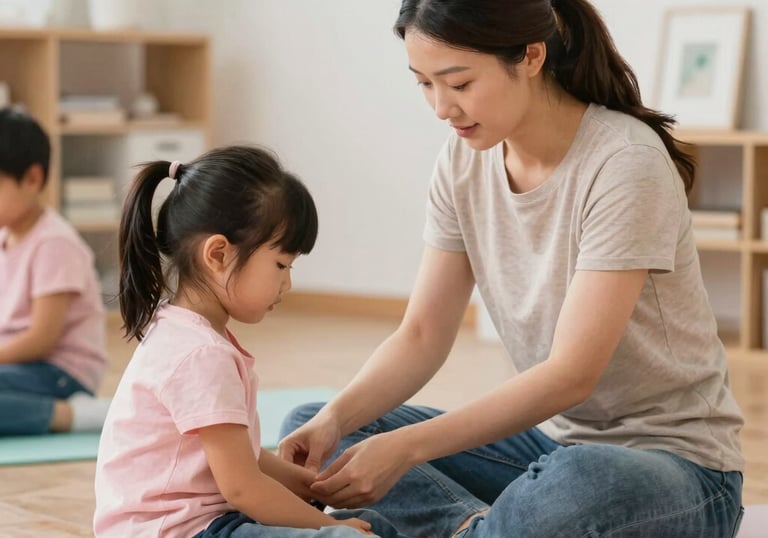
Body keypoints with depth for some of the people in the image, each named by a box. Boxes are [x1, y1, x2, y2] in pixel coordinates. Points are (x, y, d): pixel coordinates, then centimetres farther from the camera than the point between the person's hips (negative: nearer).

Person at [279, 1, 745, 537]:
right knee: (310, 428, -4)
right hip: (550, 436, 7)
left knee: (575, 480, -43)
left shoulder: (625, 164, -21)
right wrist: (334, 419, -19)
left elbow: (571, 375, -24)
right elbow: (422, 336, 0)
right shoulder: (465, 159, -1)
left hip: (672, 459, -7)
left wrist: (408, 447, -30)